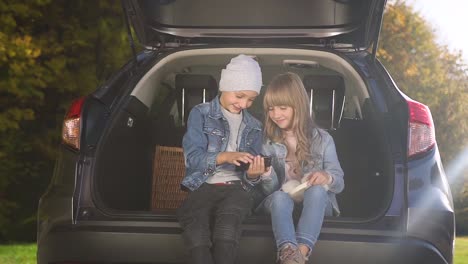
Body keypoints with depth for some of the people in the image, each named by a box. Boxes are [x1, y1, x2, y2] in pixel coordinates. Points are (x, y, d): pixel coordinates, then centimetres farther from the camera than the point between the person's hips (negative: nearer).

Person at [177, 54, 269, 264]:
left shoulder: (254, 127, 20)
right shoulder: (201, 114, 8)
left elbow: (248, 182, 16)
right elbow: (193, 158, -5)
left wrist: (252, 175, -10)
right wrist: (225, 157, -22)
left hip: (236, 188, 2)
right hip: (203, 186, -2)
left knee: (227, 220, -36)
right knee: (197, 232, -37)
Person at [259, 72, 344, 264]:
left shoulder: (322, 140, 3)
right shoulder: (269, 144, 7)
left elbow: (339, 183, 1)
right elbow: (271, 190, 4)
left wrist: (327, 177, -23)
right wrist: (267, 175, -19)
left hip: (316, 202, -1)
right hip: (282, 200, 1)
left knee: (317, 190, -35)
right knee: (279, 197, -34)